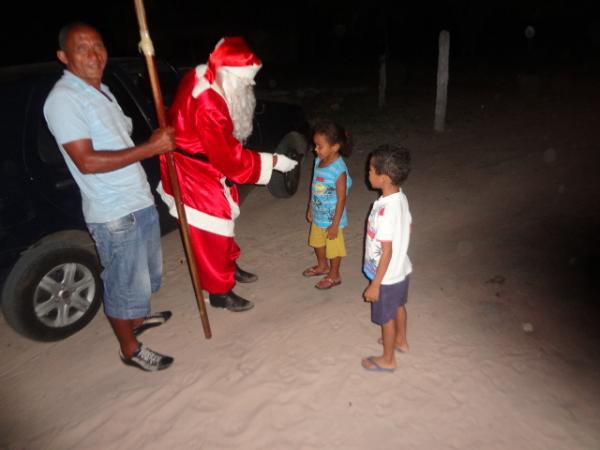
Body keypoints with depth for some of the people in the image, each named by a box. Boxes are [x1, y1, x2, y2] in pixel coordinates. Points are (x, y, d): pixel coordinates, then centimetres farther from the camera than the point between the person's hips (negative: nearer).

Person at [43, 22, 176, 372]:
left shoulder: (101, 90, 14)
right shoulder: (63, 99, -15)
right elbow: (87, 161, -24)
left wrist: (159, 141, 4)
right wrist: (150, 148, -24)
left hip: (140, 200, 9)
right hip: (114, 214, -9)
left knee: (144, 272, 25)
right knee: (126, 283, 6)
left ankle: (137, 319, 49)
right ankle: (130, 349, 26)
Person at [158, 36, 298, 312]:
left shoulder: (200, 77, -4)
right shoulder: (208, 104, -33)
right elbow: (229, 156, -28)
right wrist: (272, 162, -21)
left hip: (205, 163, 10)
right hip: (193, 172, -10)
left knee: (223, 215, 21)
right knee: (212, 229, 0)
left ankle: (228, 266, 42)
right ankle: (220, 292, 16)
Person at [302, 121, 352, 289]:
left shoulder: (339, 170, -27)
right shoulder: (318, 161, -4)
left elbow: (341, 199, -22)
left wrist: (335, 224, -19)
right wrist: (310, 208, 15)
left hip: (332, 218, -8)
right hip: (318, 215, 8)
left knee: (333, 247, 12)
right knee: (317, 242, 26)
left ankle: (334, 275, 34)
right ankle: (322, 266, 51)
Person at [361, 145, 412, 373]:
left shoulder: (386, 211, -34)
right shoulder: (401, 197, -7)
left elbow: (386, 252, -28)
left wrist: (375, 284, -19)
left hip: (387, 276, -8)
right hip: (401, 269, 9)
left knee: (386, 317, 13)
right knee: (398, 306, 29)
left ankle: (387, 360, 35)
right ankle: (401, 341, 54)